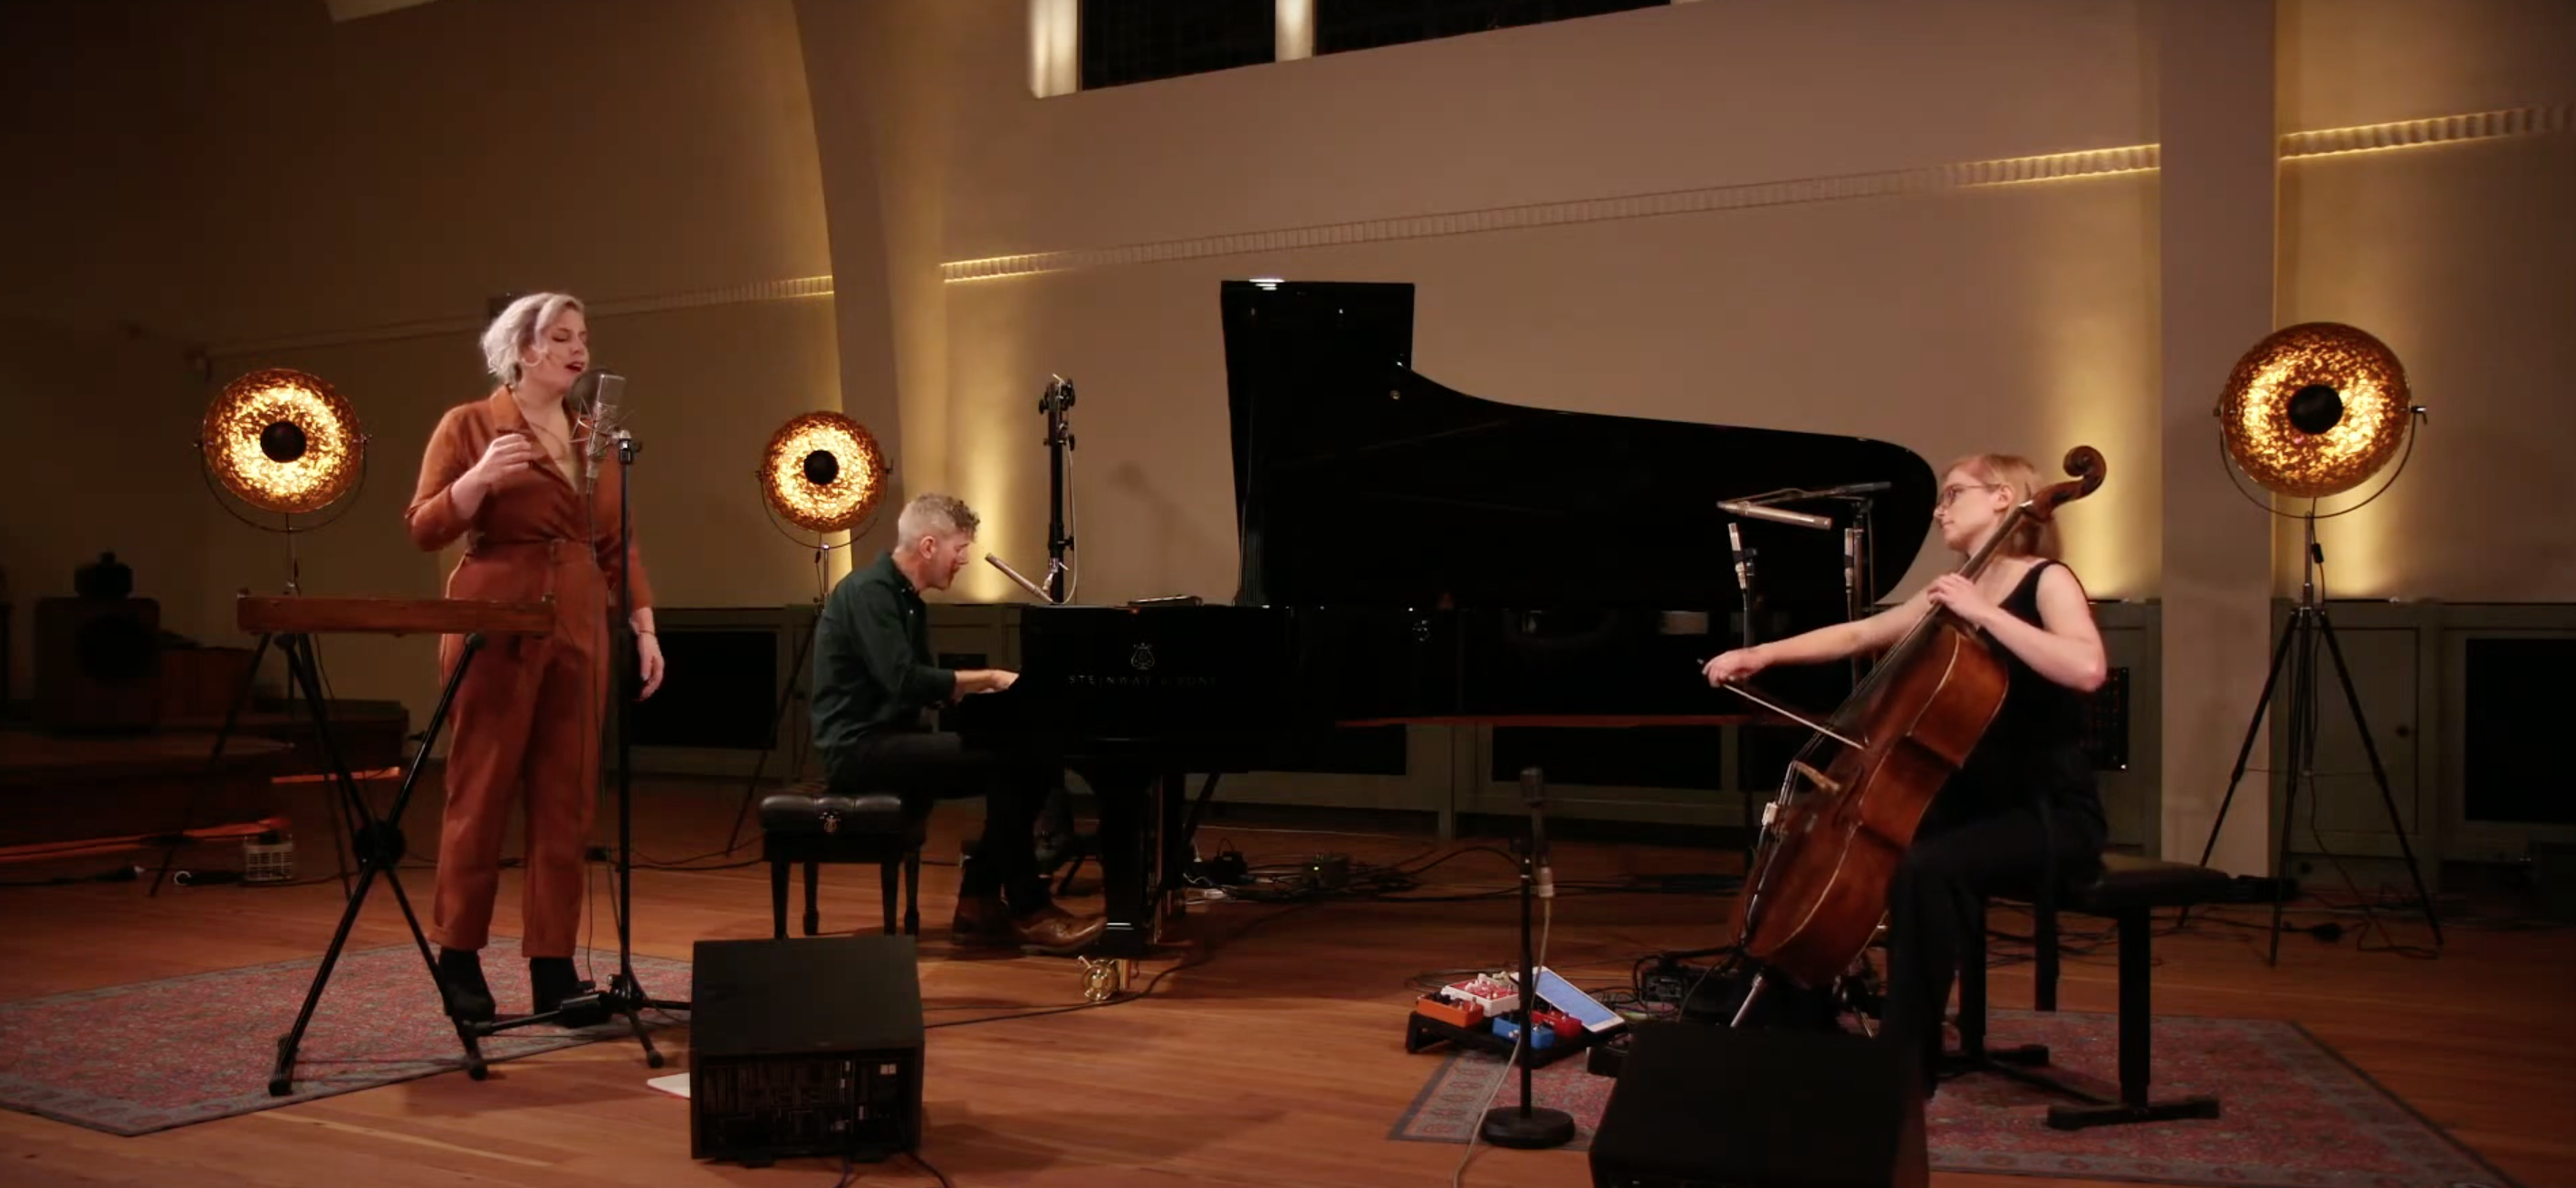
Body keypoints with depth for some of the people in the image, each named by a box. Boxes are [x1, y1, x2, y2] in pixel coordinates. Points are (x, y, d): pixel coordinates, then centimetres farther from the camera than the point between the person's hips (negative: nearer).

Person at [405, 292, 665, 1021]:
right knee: (480, 796, 0)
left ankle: (553, 970, 8)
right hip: (496, 631, -5)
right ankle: (459, 962, 13)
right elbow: (424, 530, -5)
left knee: (567, 803, 3)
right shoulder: (469, 425, 0)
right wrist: (481, 477, -21)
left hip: (578, 631, 5)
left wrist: (644, 626, 5)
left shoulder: (593, 438, 14)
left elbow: (615, 545, 14)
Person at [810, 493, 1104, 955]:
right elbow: (905, 682, -26)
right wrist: (989, 677, -18)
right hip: (861, 747, -10)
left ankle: (980, 901, -1)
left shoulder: (906, 598, 16)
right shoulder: (869, 591, -15)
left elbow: (924, 685, 19)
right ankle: (1028, 910, -14)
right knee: (1006, 763, -23)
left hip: (891, 739, 10)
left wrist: (987, 687, 4)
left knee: (1027, 763, -5)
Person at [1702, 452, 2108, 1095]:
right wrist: (1761, 655, 11)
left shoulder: (2047, 582, -9)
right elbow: (1857, 636, 19)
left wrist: (1984, 613, -26)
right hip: (1974, 802, 8)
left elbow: (2087, 669, -29)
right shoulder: (1951, 596, 12)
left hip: (2050, 814, -8)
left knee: (1926, 869, -34)